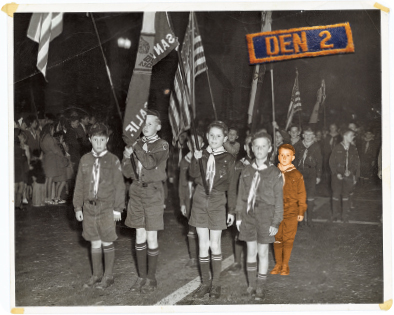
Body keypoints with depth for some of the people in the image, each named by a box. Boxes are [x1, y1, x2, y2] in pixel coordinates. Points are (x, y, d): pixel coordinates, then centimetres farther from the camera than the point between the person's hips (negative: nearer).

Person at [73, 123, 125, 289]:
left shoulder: (113, 160, -5)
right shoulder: (85, 159, 5)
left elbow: (119, 185, -4)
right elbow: (79, 185, 9)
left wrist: (118, 208, -7)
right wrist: (78, 207, 7)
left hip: (107, 208, -3)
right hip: (89, 207, 3)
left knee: (107, 243, 5)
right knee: (95, 243, 13)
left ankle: (108, 276, 18)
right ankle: (97, 275, 26)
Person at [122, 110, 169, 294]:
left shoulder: (162, 145, -3)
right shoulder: (137, 143, 8)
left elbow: (150, 163, -22)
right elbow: (128, 173, 5)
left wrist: (136, 148, -16)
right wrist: (127, 157, -12)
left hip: (153, 192, -4)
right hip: (136, 192, 4)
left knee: (151, 237, 1)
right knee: (140, 236, 9)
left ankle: (151, 278, 15)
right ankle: (141, 276, 22)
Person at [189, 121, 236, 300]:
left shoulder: (228, 159, -2)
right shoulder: (201, 155, 3)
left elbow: (232, 187, 0)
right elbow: (193, 175, -11)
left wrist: (231, 210, -1)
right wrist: (195, 160, -27)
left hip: (217, 204, -2)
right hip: (200, 202, 2)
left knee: (215, 244, 3)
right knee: (203, 244, 6)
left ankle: (216, 284, 17)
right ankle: (205, 283, 18)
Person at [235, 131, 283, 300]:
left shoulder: (275, 173, -4)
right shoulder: (246, 171, 5)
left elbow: (279, 200, -3)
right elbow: (241, 196, 10)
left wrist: (276, 222, -6)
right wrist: (239, 216, 6)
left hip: (265, 216, -3)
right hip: (248, 215, 3)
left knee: (262, 252, 5)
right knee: (251, 251, 10)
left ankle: (261, 286, 18)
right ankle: (252, 284, 23)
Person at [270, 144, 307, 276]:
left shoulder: (297, 175, -1)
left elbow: (301, 194, 4)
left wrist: (301, 211, 2)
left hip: (291, 212, -2)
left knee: (288, 239, 3)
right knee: (277, 238, 8)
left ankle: (285, 265, 17)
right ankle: (278, 264, 22)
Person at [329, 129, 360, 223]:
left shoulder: (353, 149, 5)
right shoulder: (337, 148, -2)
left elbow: (356, 163, 8)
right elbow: (332, 162, -1)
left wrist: (356, 176, 2)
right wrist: (336, 173, -9)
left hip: (348, 176, 2)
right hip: (337, 176, -2)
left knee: (346, 195, 6)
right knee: (336, 194, 0)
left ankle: (344, 215, 16)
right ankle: (336, 213, 15)